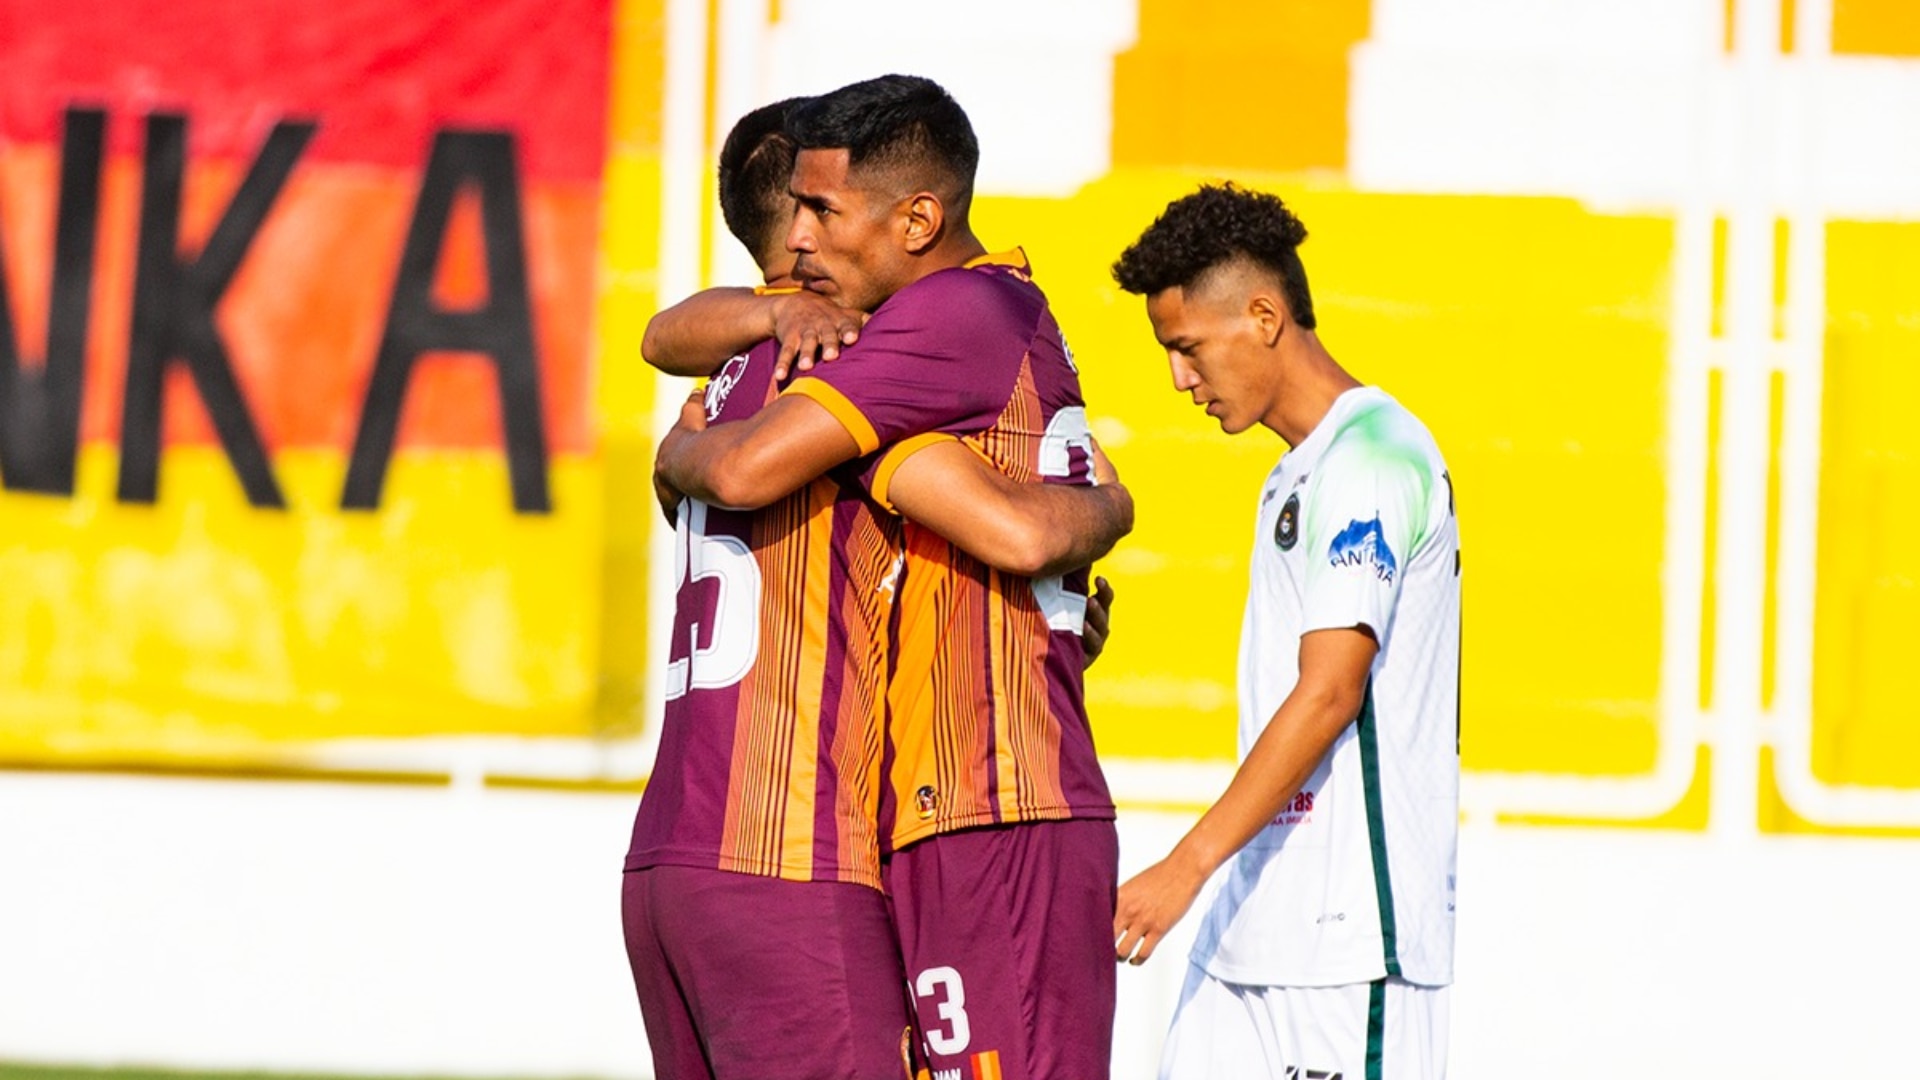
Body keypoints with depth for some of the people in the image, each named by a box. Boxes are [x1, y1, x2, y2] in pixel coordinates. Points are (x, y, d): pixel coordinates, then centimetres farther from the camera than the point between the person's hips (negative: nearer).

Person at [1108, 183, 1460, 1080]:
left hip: (1351, 923, -10)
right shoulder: (1300, 472, 19)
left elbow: (1330, 692, -19)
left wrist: (1190, 862, -22)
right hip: (1262, 913, 10)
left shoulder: (1370, 458, -12)